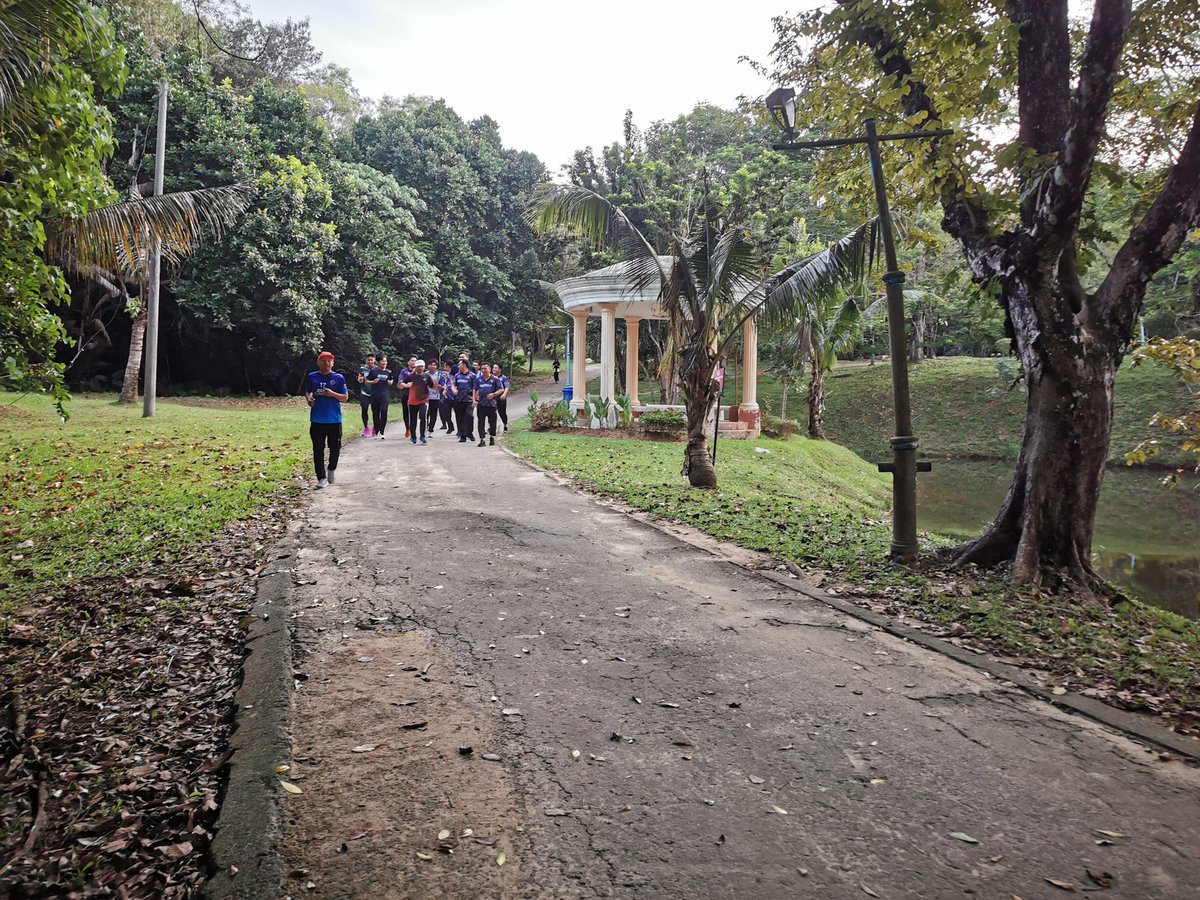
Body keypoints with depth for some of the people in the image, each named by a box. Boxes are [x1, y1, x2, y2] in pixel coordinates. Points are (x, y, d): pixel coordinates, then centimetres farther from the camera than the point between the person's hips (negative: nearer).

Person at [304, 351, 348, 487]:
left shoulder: (338, 378, 0)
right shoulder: (311, 377, 5)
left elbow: (345, 398, -1)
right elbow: (307, 392, 18)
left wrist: (332, 394, -18)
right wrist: (308, 398, -4)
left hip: (335, 420, -1)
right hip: (317, 420, 1)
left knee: (335, 448, 9)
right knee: (318, 449, -1)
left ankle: (331, 469, 34)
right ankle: (322, 478, 3)